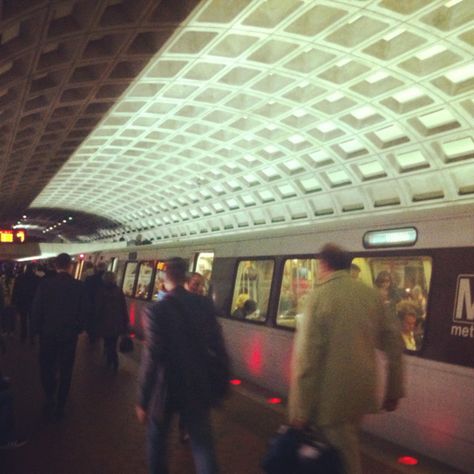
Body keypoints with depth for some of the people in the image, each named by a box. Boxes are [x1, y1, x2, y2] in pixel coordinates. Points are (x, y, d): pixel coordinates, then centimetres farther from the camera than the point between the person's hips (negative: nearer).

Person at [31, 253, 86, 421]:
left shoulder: (45, 283, -12)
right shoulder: (78, 286, -9)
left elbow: (36, 309, -8)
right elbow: (82, 311, -5)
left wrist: (36, 329, 5)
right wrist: (78, 329, 9)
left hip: (48, 333, 0)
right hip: (70, 334, 1)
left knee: (47, 368, 18)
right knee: (65, 371, 11)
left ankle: (50, 401, 15)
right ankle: (60, 407, 16)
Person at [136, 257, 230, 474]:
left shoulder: (157, 310, -19)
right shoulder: (205, 304, -6)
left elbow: (151, 358, -20)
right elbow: (217, 345, -1)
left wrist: (142, 399, -10)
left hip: (166, 389, -3)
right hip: (198, 387, 3)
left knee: (157, 440, 23)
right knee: (203, 444, 12)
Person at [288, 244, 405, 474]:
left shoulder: (319, 296, -15)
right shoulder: (371, 294, 1)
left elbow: (306, 358, -19)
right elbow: (394, 342, 5)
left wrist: (300, 411, -13)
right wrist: (394, 390, 14)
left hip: (331, 395, -5)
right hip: (362, 390, 6)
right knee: (345, 447, 24)